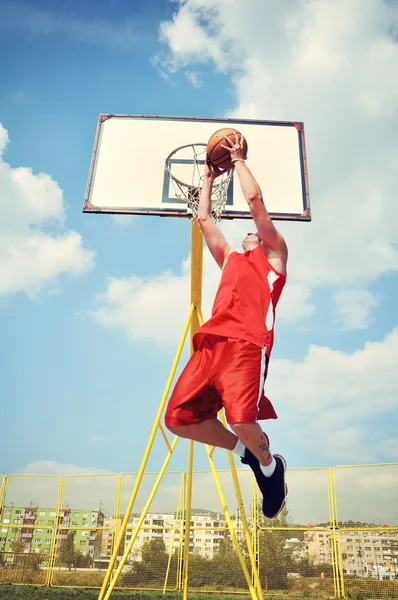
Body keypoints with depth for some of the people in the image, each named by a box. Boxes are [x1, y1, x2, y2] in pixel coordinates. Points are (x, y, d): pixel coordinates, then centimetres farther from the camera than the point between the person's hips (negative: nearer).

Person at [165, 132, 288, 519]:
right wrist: (209, 177, 45)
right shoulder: (230, 260, 35)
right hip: (211, 344, 7)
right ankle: (247, 452, 16)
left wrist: (238, 159, 25)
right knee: (179, 418, -7)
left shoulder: (275, 256, 20)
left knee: (241, 420, -23)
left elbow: (254, 199, 14)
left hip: (247, 345, -6)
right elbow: (204, 218, 37)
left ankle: (270, 466, 12)